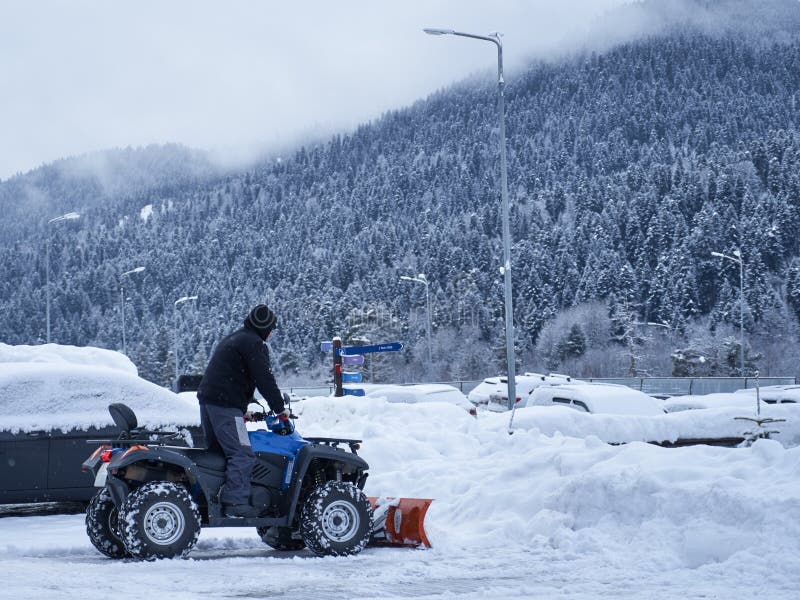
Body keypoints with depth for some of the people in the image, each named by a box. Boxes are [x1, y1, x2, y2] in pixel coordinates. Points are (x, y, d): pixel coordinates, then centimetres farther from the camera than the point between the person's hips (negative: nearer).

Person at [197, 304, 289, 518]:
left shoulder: (232, 339, 25)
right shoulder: (254, 344, -7)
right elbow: (264, 380, -12)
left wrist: (243, 409, 31)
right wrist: (280, 409, -5)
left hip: (207, 398, 10)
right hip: (225, 404, -10)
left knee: (215, 450, 16)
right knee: (242, 454, -12)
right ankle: (236, 502, -18)